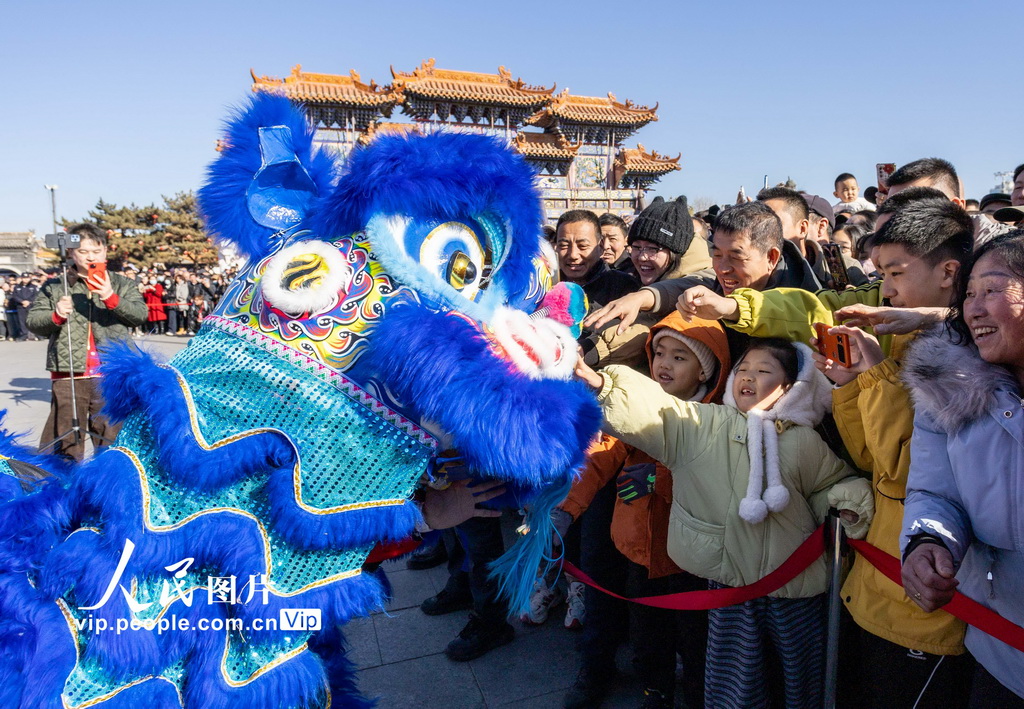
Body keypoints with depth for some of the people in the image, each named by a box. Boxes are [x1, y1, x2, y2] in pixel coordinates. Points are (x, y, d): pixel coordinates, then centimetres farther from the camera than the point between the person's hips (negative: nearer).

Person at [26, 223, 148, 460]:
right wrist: (56, 315, -13)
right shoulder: (54, 287, 9)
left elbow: (140, 314, -4)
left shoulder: (121, 285, 8)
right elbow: (33, 321, 8)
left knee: (112, 440, 9)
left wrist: (111, 298, -19)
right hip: (68, 374, 0)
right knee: (65, 440, 4)